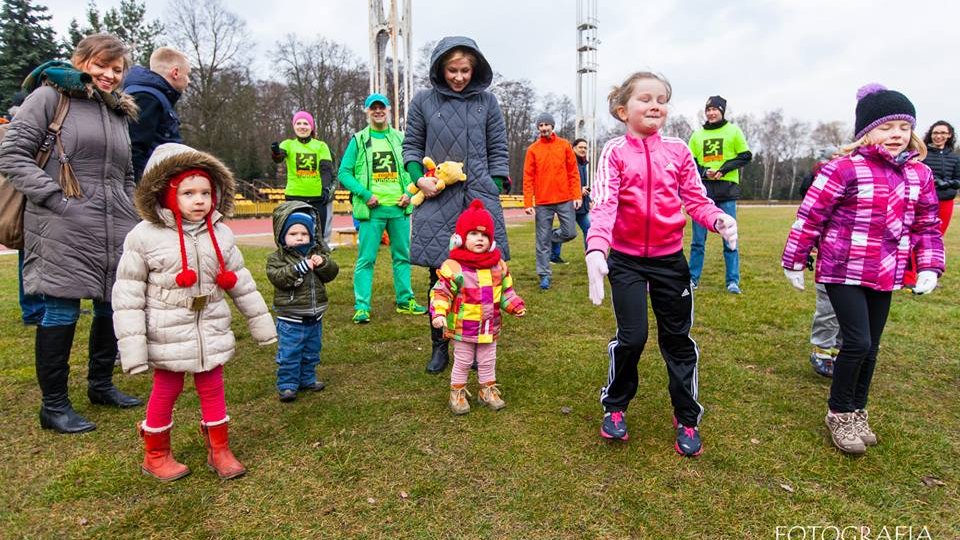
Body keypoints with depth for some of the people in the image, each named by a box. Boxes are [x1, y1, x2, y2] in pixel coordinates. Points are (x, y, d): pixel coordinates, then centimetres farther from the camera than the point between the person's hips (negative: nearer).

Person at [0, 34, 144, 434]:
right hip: (63, 229, -6)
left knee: (115, 307, 10)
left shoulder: (119, 112, 20)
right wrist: (55, 196, -13)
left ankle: (101, 385, 29)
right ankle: (54, 406, 11)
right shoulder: (50, 96, 1)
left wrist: (131, 213, 13)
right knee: (61, 312, -3)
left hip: (114, 230, 7)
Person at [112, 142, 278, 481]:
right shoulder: (145, 236, -12)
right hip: (168, 336, -3)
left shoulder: (220, 234, 0)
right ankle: (156, 455, 33)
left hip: (212, 332, 3)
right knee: (166, 391, 12)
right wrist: (132, 346, -13)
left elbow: (241, 282, 8)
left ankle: (219, 450, 29)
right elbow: (127, 295, -10)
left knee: (213, 389, 13)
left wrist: (260, 322, 10)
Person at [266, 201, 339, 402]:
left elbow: (332, 273, -1)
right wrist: (301, 267, -30)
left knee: (311, 352, 20)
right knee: (289, 354, 2)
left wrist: (322, 263, -22)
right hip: (290, 319, -5)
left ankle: (307, 378, 36)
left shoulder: (318, 252, 4)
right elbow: (278, 277, -25)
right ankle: (287, 385, 16)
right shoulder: (277, 258, -9)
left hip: (314, 317, 5)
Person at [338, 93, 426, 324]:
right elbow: (344, 173, -1)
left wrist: (409, 193, -3)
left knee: (402, 256, 11)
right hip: (371, 209, -3)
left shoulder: (400, 138, 12)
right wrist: (365, 194, -13)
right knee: (366, 259, -4)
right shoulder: (358, 140, 4)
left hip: (399, 209, 3)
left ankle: (405, 301, 23)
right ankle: (361, 307, 2)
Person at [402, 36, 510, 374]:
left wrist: (495, 189, 0)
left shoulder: (487, 102, 8)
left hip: (480, 199, 0)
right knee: (439, 277, 4)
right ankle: (439, 346, 19)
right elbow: (411, 146, 11)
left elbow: (498, 150, 9)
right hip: (438, 202, 0)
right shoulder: (423, 101, 7)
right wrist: (418, 178, -6)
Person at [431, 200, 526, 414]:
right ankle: (457, 392, 28)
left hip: (489, 327, 4)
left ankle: (488, 390, 36)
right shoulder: (453, 267, -18)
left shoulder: (498, 265, 0)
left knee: (488, 362, 19)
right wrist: (439, 313, -30)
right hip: (463, 328, -4)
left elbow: (506, 290, 10)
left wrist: (516, 305, -1)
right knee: (462, 362, 12)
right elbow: (441, 292, -17)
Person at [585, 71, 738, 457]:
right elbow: (603, 204, -20)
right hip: (626, 259, -3)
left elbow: (695, 198, 2)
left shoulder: (677, 150, 3)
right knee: (632, 336, -4)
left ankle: (687, 419, 25)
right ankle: (614, 407, 22)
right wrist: (596, 249, -36)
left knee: (678, 338, 9)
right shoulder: (615, 151, -7)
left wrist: (718, 220, -20)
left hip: (669, 258, 3)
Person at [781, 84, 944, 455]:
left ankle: (858, 412, 31)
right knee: (858, 343, -10)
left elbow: (927, 226, 15)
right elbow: (810, 216, -12)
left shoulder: (919, 175, 7)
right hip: (844, 272, -6)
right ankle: (839, 414, 11)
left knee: (871, 347, 13)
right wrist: (794, 261, -9)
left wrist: (929, 266, 7)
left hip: (885, 277, 6)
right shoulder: (845, 169, -14)